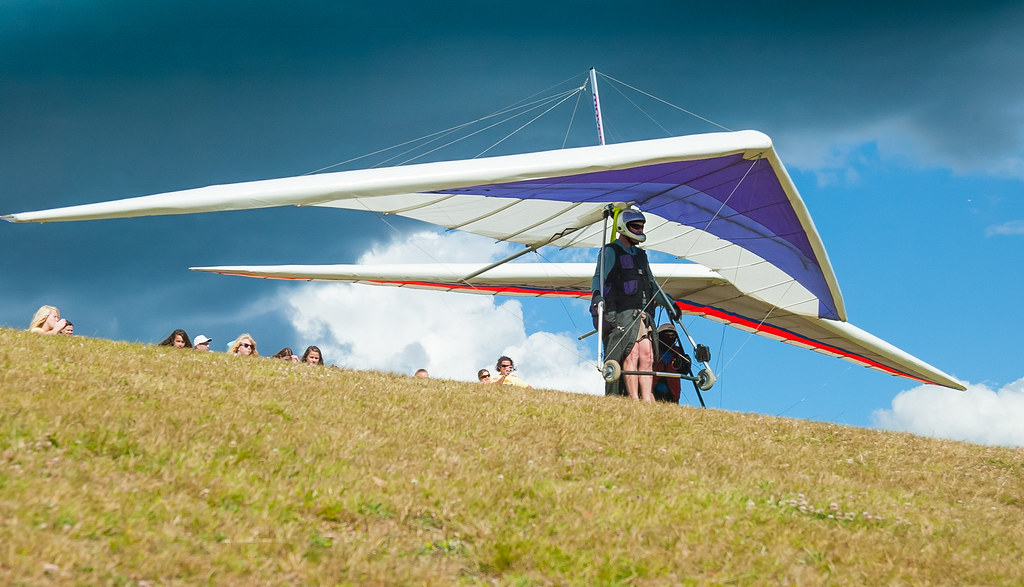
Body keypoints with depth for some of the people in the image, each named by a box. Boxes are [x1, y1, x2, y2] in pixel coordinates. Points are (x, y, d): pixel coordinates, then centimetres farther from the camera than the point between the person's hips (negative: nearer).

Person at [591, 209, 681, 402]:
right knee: (631, 355, -16)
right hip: (622, 312, -7)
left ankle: (647, 401, -8)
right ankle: (634, 401, -20)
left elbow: (651, 284, 35)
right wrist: (598, 296, -26)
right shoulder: (611, 251, 5)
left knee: (647, 357, -4)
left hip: (643, 314, 7)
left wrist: (669, 303, 31)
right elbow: (599, 277, -8)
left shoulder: (640, 255, 28)